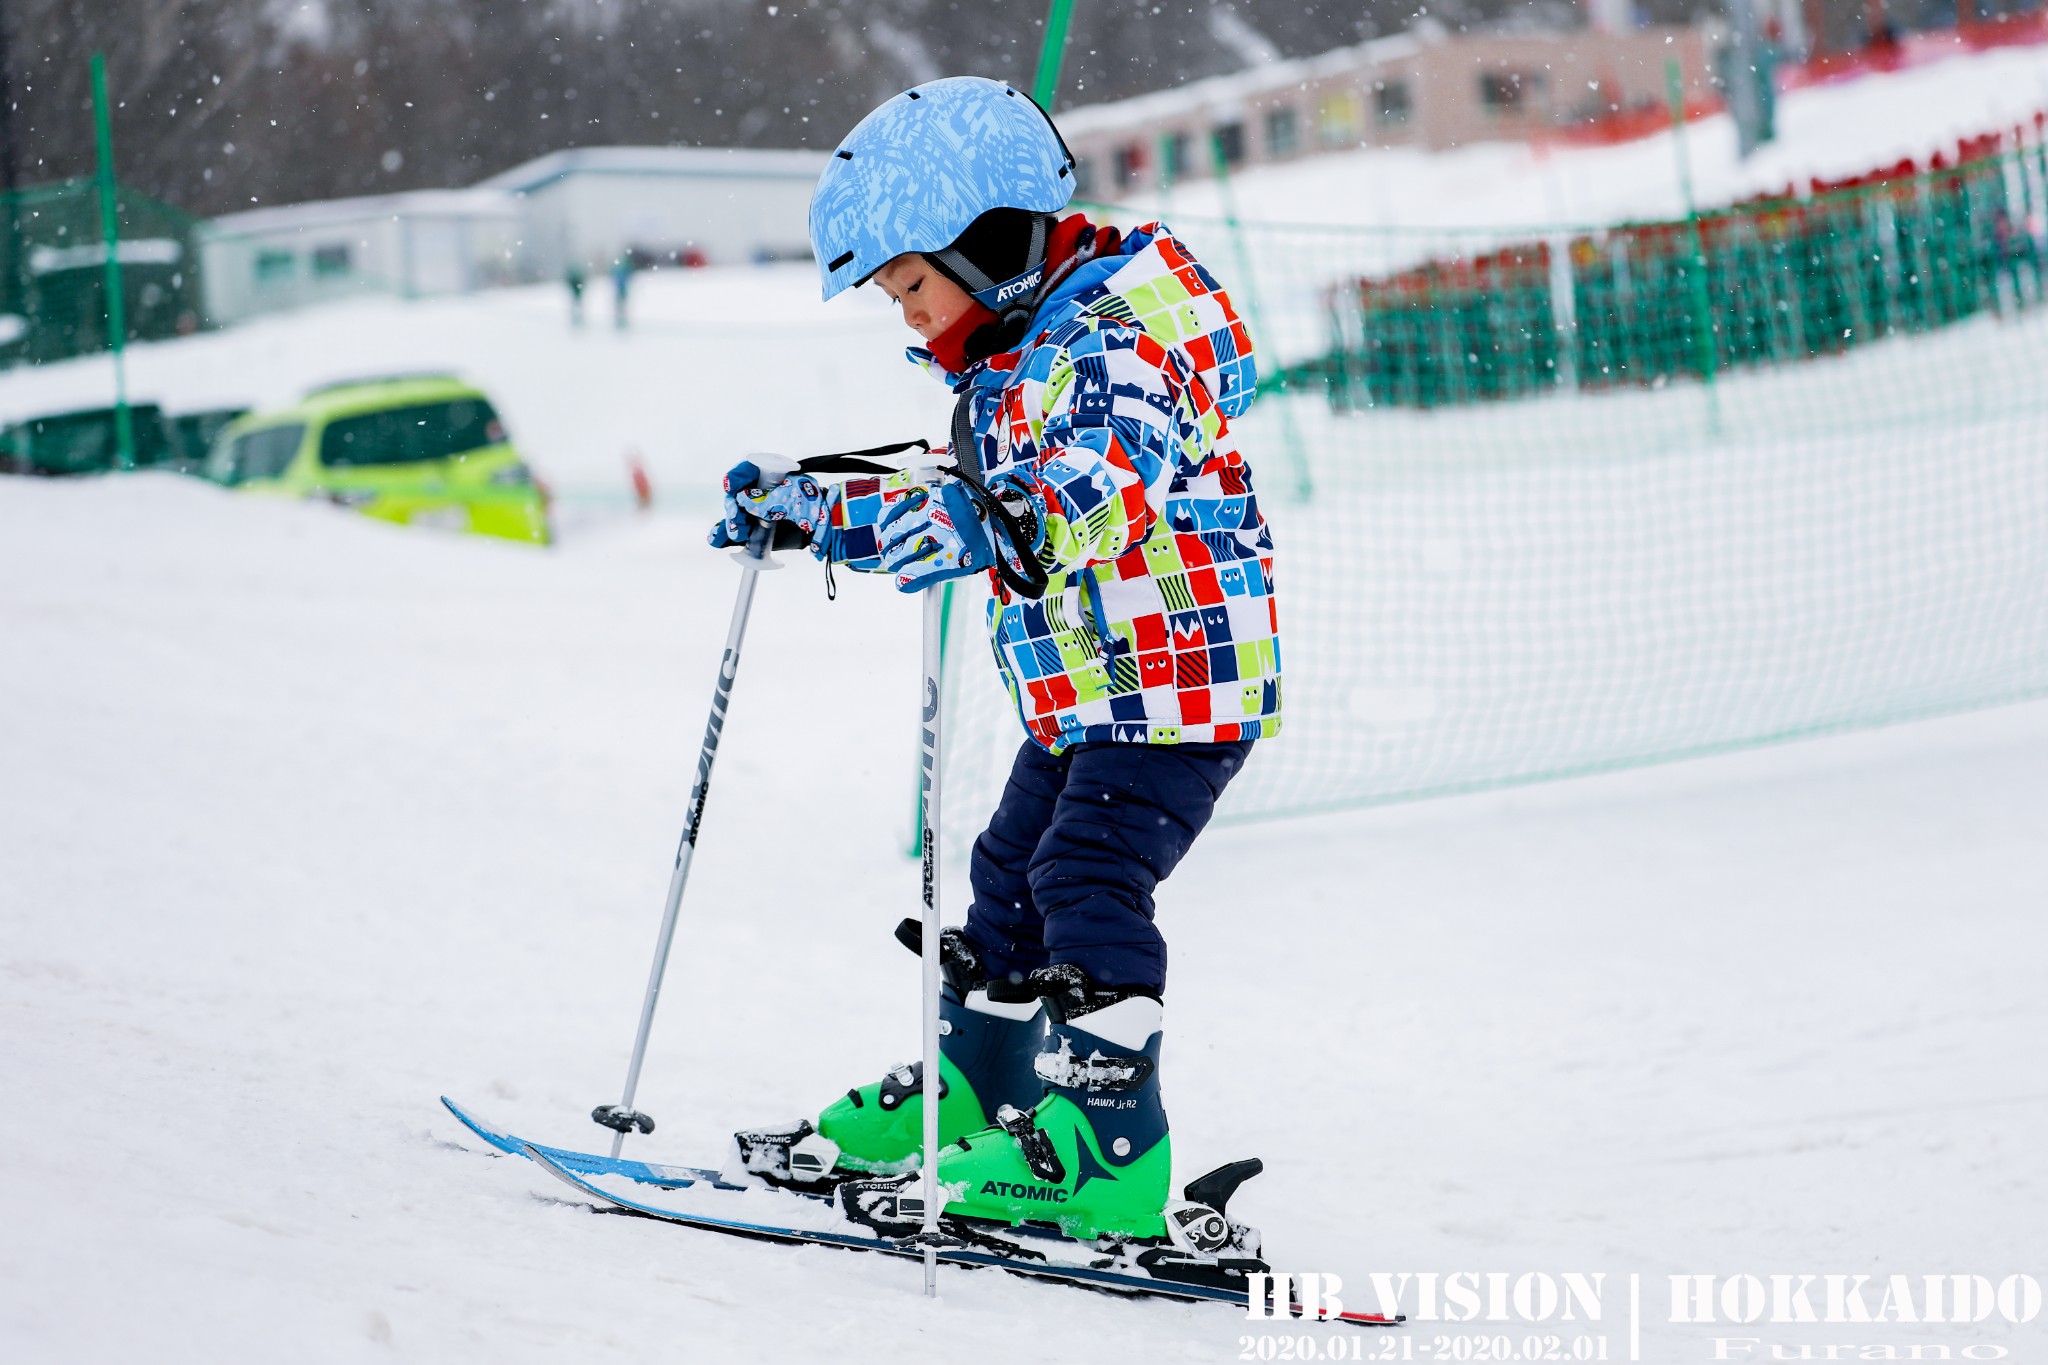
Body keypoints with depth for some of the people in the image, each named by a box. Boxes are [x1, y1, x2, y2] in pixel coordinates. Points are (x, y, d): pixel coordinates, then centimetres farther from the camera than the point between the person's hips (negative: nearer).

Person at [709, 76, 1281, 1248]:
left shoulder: (1113, 347, -20)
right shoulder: (1011, 361, 12)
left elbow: (1077, 500, -38)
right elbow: (967, 502, 26)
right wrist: (805, 504, 24)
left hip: (1179, 686, -10)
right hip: (1082, 697, 10)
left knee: (1087, 886, -17)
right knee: (1012, 883, 18)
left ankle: (1107, 1160, -18)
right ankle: (967, 1095, 33)